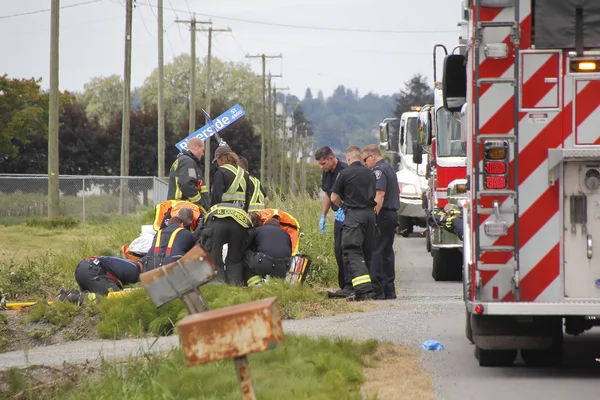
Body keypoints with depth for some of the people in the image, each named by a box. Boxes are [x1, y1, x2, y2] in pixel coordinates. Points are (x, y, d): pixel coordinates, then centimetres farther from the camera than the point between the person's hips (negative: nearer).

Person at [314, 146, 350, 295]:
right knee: (338, 251, 10)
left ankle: (349, 285, -12)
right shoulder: (327, 173, 11)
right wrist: (323, 216, 20)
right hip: (339, 215, 9)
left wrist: (343, 209, -30)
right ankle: (343, 286, 16)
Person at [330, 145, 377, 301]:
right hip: (370, 213, 6)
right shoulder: (370, 173, 11)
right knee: (366, 252, 14)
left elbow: (334, 198, -1)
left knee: (353, 253, -10)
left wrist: (343, 205, 19)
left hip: (353, 214, -6)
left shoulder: (345, 173, -5)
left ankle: (364, 289, -25)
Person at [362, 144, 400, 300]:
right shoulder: (390, 169, 19)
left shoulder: (378, 171, -12)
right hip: (393, 214, 10)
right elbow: (396, 193, 25)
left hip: (382, 215, -10)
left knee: (375, 252, -9)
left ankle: (377, 289, -13)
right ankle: (389, 290, 14)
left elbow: (380, 195, -22)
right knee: (387, 252, 13)